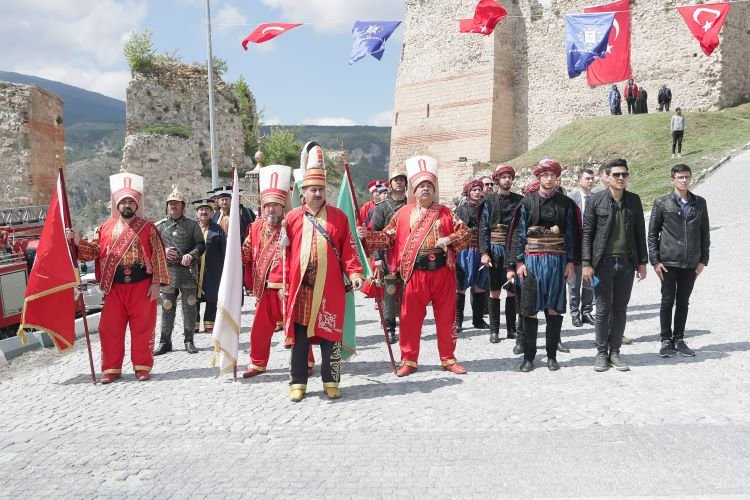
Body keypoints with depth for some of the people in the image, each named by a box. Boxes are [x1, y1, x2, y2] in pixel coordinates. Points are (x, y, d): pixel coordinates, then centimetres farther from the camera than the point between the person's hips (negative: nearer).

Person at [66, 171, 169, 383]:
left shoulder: (148, 228, 1)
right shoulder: (106, 227, 9)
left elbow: (158, 257, -2)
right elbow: (95, 251, 7)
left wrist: (156, 283, -7)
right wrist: (78, 241, -11)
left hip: (142, 286, -2)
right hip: (115, 287, 3)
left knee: (142, 328, 3)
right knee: (110, 328, 5)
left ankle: (142, 366, 15)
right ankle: (111, 368, 16)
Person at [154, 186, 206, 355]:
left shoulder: (192, 225, 7)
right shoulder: (159, 226, 9)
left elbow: (201, 245, 3)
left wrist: (191, 255, -16)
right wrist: (162, 252, -9)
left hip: (188, 271, 0)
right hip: (167, 271, 1)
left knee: (190, 306, 1)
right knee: (167, 307, 4)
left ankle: (189, 340, 12)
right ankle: (165, 342, 14)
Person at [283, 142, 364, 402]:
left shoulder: (338, 216, 6)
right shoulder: (292, 218, 6)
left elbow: (348, 249, 4)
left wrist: (355, 273, -9)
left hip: (330, 288, 0)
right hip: (300, 288, 0)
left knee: (330, 335, 5)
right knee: (299, 336, 6)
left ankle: (331, 381, 18)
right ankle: (298, 382, 17)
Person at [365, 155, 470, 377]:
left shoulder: (445, 213, 6)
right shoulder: (403, 213, 5)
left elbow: (465, 232, 6)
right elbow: (388, 237, 3)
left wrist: (449, 239, -12)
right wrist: (366, 237, -11)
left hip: (443, 272, 1)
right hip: (415, 273, -1)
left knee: (446, 317, 9)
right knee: (410, 318, 2)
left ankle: (448, 359, 23)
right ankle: (409, 360, 15)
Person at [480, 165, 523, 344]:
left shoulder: (519, 200, 6)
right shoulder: (489, 201, 2)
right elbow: (484, 228, -1)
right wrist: (484, 252, -9)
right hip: (496, 249, -1)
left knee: (512, 290, 7)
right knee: (494, 291, 3)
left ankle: (511, 328, 16)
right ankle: (494, 330, 9)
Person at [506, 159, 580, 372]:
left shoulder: (566, 204, 6)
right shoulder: (527, 202, 3)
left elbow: (572, 234, 7)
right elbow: (519, 233, 2)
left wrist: (571, 262, 1)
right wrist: (518, 262, -5)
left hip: (557, 261, 1)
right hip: (532, 260, -1)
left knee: (554, 309, 4)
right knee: (530, 310, 1)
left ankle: (552, 355, 15)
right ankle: (529, 356, 11)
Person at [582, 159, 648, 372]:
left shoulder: (634, 200, 7)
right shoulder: (595, 200, -2)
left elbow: (640, 233, 10)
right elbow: (587, 233, -3)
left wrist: (642, 262, 7)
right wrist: (587, 263, -8)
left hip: (627, 262, 3)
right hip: (603, 262, -3)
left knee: (620, 310, 8)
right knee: (603, 309, 3)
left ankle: (615, 352, 19)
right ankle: (601, 353, 15)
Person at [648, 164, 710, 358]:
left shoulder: (700, 203, 7)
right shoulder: (661, 203, -1)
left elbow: (705, 232, 11)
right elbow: (652, 233, -1)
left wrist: (703, 260, 5)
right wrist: (655, 260, -6)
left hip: (691, 263, 3)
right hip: (668, 262, -3)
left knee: (683, 302, 10)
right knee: (667, 301, 2)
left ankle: (679, 339, 20)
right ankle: (666, 341, 11)